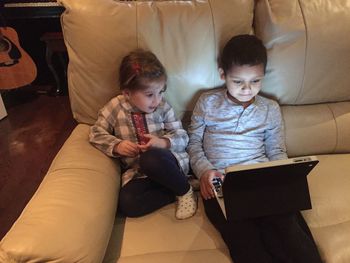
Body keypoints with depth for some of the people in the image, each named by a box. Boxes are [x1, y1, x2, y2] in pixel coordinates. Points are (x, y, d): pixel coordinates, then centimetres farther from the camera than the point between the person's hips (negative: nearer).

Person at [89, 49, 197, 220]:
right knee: (127, 203, -28)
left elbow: (182, 137, 1)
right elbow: (97, 133, 4)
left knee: (150, 159, -37)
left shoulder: (163, 107, 0)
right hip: (136, 171, 2)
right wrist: (116, 145, -15)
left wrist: (163, 142, -20)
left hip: (166, 164, -1)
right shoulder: (115, 107, 0)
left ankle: (185, 190, -12)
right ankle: (175, 191, -10)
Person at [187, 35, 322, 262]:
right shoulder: (208, 102, 10)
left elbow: (277, 152, 17)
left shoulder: (270, 109, 15)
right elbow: (194, 142, 11)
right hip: (220, 183, -1)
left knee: (286, 225, -26)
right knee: (244, 237, -27)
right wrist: (204, 170, -6)